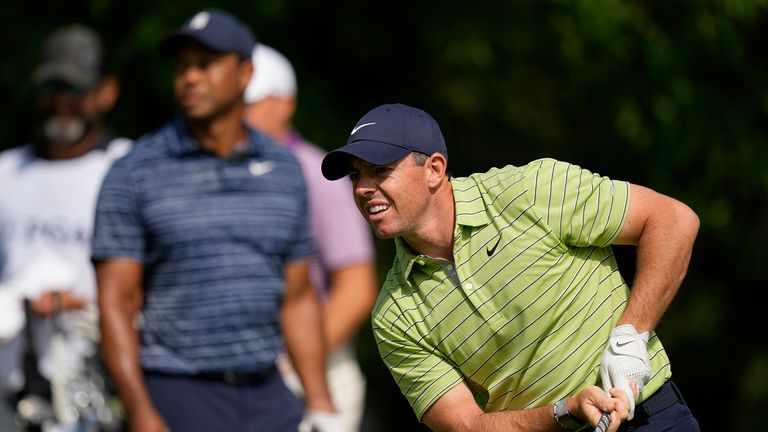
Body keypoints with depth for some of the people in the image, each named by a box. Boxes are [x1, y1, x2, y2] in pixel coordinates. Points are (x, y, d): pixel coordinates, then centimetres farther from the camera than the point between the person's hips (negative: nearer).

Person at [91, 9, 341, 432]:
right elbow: (115, 304, -9)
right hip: (175, 397, -4)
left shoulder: (283, 170, 8)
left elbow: (298, 301, 13)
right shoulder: (135, 174, -5)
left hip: (266, 396, 4)